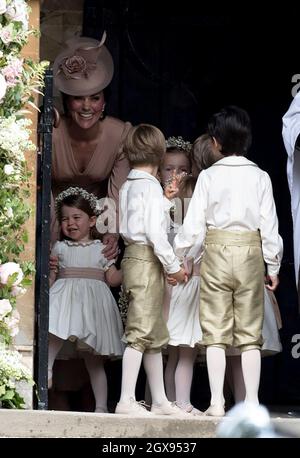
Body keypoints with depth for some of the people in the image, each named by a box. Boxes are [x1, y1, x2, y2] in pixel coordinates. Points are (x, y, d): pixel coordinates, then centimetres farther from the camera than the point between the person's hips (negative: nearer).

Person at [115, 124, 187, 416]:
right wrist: (173, 266, -12)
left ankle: (159, 400, 16)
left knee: (156, 334, 13)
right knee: (141, 331, -10)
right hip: (147, 260, -9)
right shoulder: (150, 185, -12)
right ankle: (127, 400, -12)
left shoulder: (127, 186, 15)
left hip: (132, 256, 9)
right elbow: (154, 231, -18)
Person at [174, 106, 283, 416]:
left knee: (215, 332, 2)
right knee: (250, 333, 6)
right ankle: (251, 402, 4)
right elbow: (269, 225, 1)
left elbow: (194, 224, -3)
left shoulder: (209, 176, -2)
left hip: (216, 251, -1)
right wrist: (273, 266, 10)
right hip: (250, 252, 1)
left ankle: (216, 402, -3)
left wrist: (177, 257, 9)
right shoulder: (260, 177, 0)